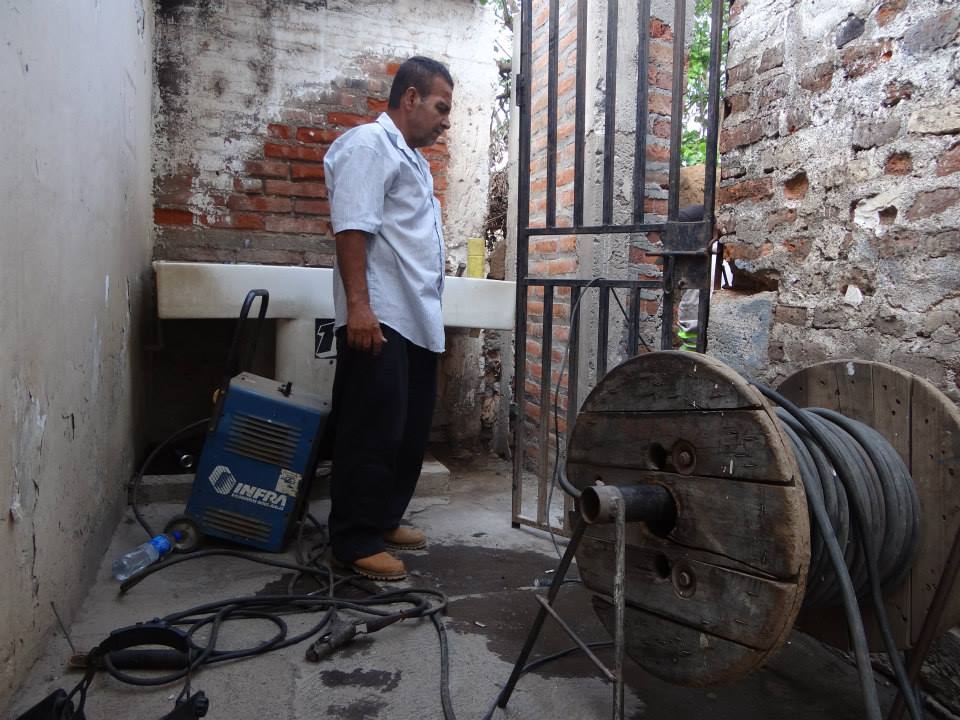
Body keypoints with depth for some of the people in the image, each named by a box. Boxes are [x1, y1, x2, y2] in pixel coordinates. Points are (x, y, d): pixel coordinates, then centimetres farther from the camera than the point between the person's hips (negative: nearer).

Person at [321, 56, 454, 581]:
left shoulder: (410, 156, 24)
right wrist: (358, 305, -25)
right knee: (373, 434, -5)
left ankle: (383, 520, 25)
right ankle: (355, 541, 5)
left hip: (417, 321, 10)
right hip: (380, 320, -10)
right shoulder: (369, 144, -6)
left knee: (410, 432, 13)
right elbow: (352, 227, -17)